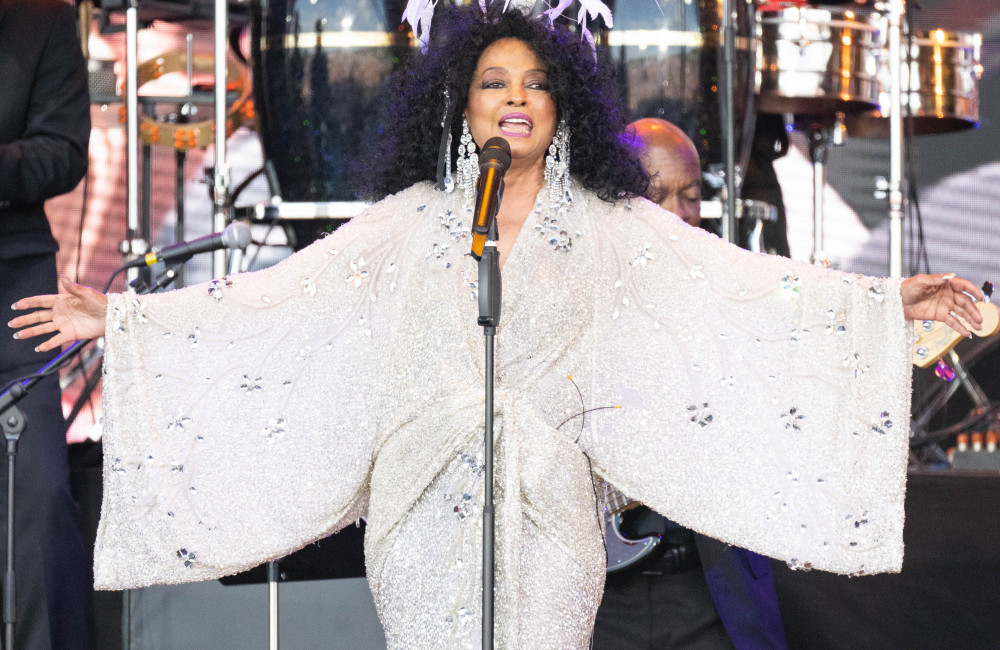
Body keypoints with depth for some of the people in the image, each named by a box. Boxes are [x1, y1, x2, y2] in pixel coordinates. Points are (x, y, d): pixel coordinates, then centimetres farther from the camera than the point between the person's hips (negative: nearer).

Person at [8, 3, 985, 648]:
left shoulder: (608, 226, 6)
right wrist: (120, 320, -1)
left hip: (549, 512, 0)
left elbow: (741, 285, 1)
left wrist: (890, 303, -8)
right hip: (428, 507, 0)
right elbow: (276, 299, 5)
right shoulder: (410, 222, 7)